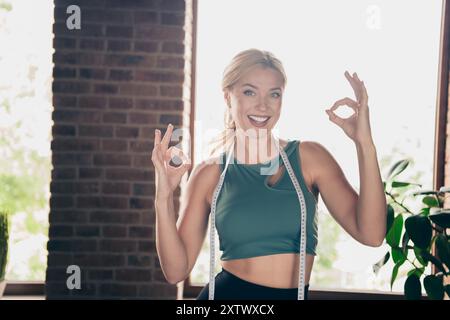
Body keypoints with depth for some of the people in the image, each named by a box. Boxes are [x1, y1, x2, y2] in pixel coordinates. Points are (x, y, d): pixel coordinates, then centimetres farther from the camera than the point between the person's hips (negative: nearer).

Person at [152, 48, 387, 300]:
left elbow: (370, 234, -14)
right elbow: (176, 270, -5)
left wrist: (365, 144, -21)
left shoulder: (309, 157, -4)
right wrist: (164, 199, -18)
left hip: (294, 294, 1)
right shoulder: (210, 174, -4)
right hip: (227, 293, -1)